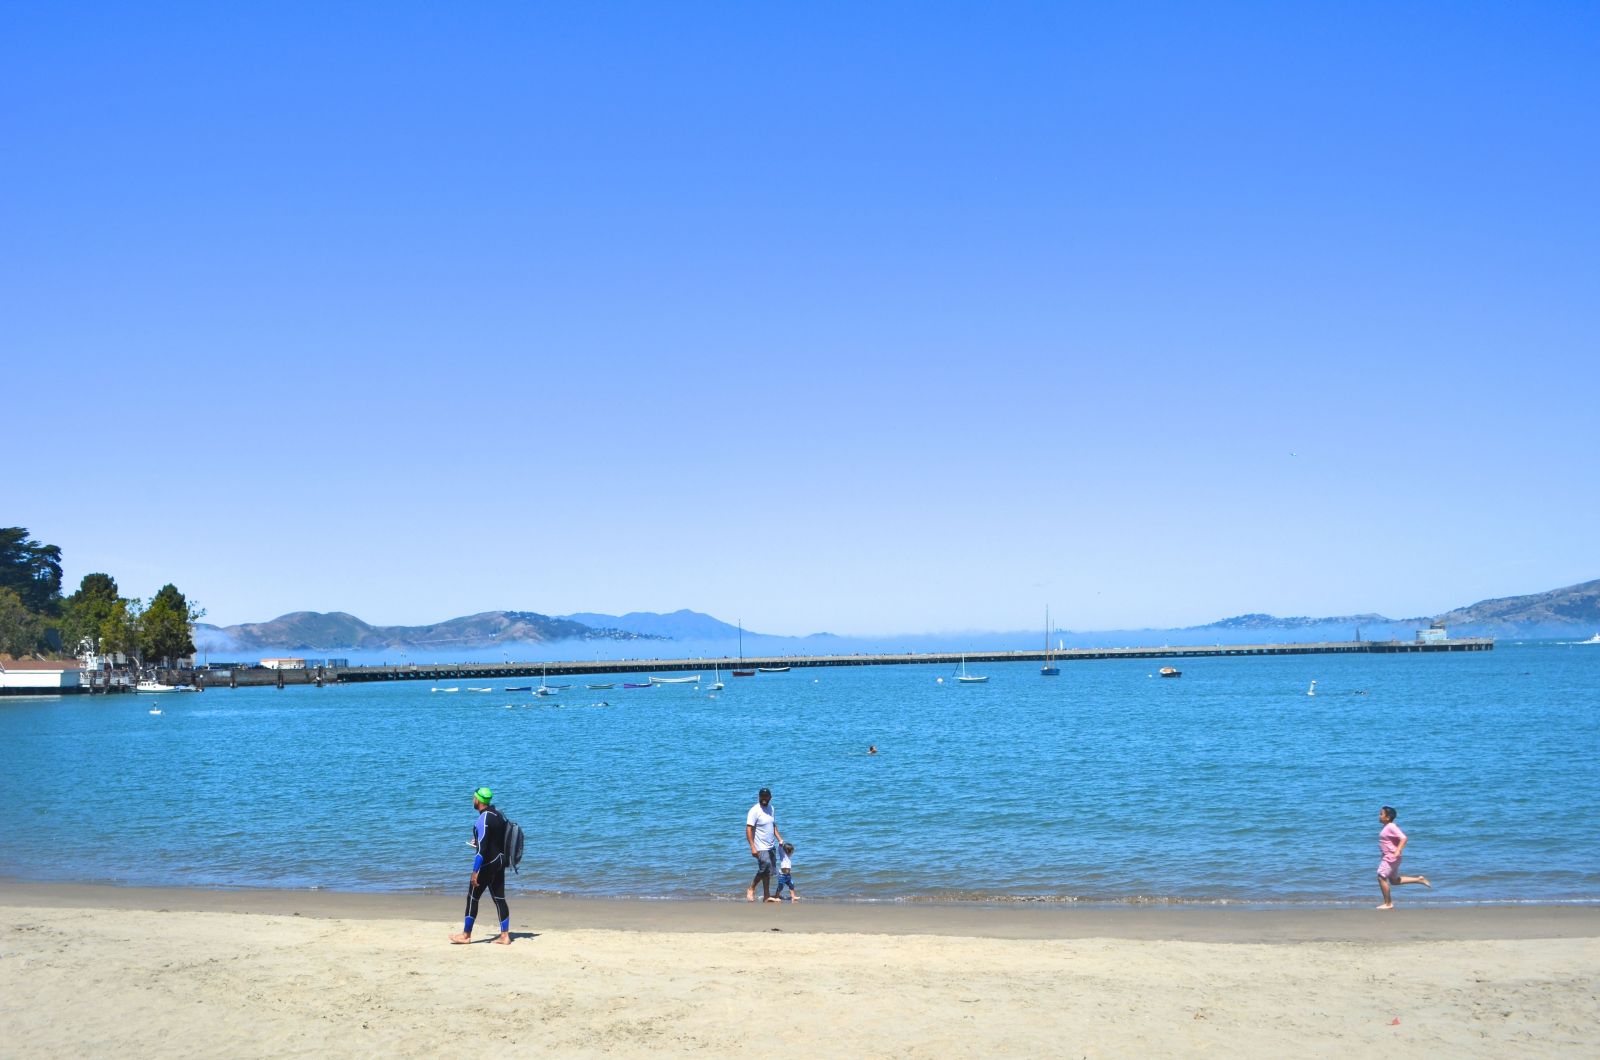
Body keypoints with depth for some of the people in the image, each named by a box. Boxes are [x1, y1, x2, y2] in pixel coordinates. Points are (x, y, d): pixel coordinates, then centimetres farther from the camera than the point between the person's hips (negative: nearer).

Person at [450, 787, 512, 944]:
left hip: (487, 863, -8)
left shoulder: (483, 819, -17)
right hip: (500, 861, 8)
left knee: (472, 897, 3)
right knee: (499, 898, 8)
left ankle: (466, 935, 10)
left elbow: (481, 848, -22)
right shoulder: (498, 815, 9)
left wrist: (475, 872, -22)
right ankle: (505, 936, 6)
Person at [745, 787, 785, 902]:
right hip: (760, 848, -7)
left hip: (770, 846, 7)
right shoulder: (755, 811, -13)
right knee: (765, 868, -17)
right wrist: (753, 847, -23)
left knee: (768, 872, 9)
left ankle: (766, 896, 16)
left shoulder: (771, 809, 10)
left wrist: (780, 840, 9)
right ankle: (751, 889, 0)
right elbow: (748, 829, -17)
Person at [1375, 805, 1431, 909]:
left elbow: (1403, 838, -27)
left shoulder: (1391, 827, -18)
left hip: (1391, 857, -11)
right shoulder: (1387, 827, 11)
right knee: (1394, 880, 17)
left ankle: (1388, 904, 0)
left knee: (1381, 877, -8)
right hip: (1388, 857, 11)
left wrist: (1398, 851, -34)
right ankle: (1419, 879, 19)